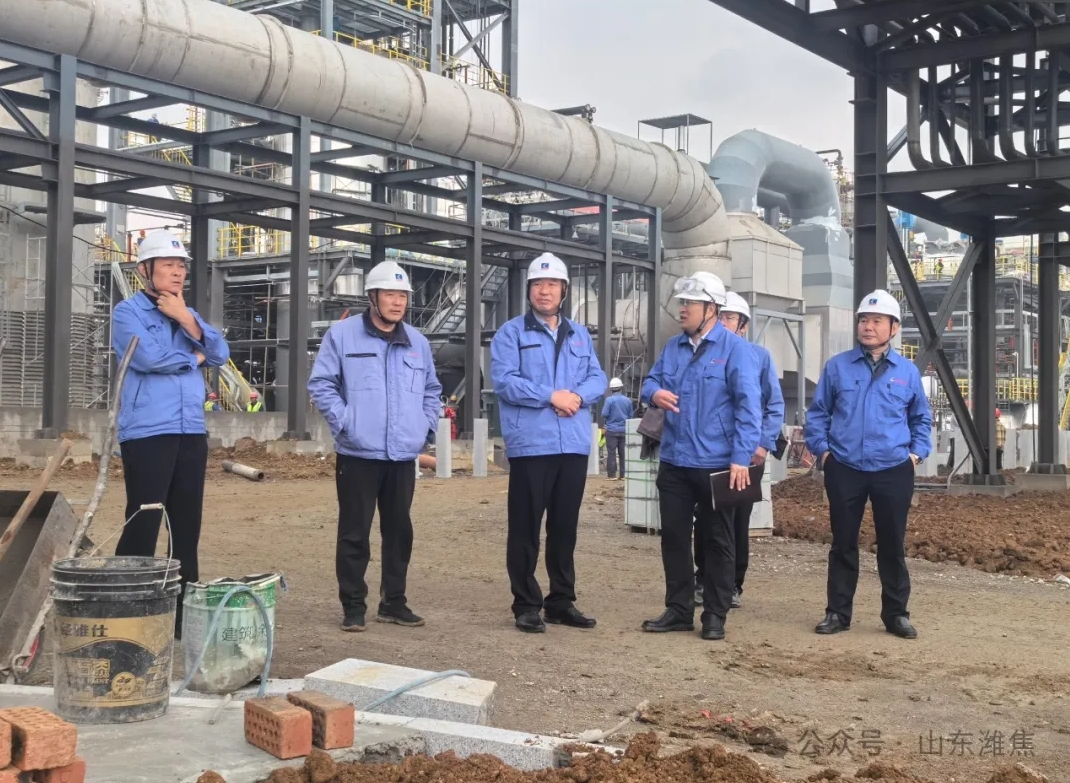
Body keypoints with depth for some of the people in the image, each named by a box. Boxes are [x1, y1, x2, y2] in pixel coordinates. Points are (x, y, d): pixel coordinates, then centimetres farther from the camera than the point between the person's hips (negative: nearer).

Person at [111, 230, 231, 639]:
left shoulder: (188, 313, 19)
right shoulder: (128, 312, -2)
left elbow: (221, 354, 5)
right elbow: (150, 357, -18)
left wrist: (187, 320, -7)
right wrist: (193, 357, -2)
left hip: (192, 433, 7)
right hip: (147, 433, -6)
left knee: (188, 526, 9)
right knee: (142, 526, -7)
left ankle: (184, 611, 17)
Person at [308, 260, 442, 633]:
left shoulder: (418, 342, 11)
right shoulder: (342, 334, -4)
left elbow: (432, 389, 22)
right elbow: (321, 383, -4)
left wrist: (425, 424, 9)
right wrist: (343, 421, -11)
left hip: (404, 455, 5)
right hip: (358, 454, -5)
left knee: (399, 531, 11)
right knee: (355, 533, 0)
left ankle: (393, 602, 23)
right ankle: (353, 606, 10)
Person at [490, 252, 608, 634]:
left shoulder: (580, 335, 17)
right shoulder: (511, 333, 1)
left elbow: (598, 379, 10)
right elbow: (503, 380, -11)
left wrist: (578, 396, -11)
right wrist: (550, 396, -16)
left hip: (574, 445, 5)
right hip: (530, 444, -5)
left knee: (565, 527, 11)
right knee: (526, 528, -1)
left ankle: (562, 601, 21)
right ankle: (526, 605, 7)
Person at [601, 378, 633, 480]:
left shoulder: (609, 400, -9)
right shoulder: (628, 400, 1)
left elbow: (604, 414, -10)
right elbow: (631, 416, 7)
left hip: (612, 430, -3)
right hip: (624, 430, 3)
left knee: (611, 453, 0)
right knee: (623, 453, 7)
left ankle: (611, 474, -3)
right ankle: (623, 475, 7)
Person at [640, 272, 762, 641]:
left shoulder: (735, 348, -9)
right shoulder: (673, 347, 10)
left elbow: (748, 405, -14)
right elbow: (650, 380, 18)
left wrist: (741, 458, -20)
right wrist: (655, 393, -9)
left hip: (716, 464, -6)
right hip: (674, 462, 6)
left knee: (718, 541, 6)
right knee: (674, 536, 10)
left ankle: (715, 616, 14)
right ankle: (678, 610, 22)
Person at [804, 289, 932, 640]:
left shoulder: (907, 371, 5)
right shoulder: (837, 367, 1)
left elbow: (921, 418, 16)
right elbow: (818, 413, 8)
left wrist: (916, 452, 4)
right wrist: (822, 449, -2)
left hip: (893, 471, 1)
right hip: (844, 470, 0)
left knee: (892, 544, 7)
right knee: (843, 543, 6)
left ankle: (896, 613, 18)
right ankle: (838, 612, 15)